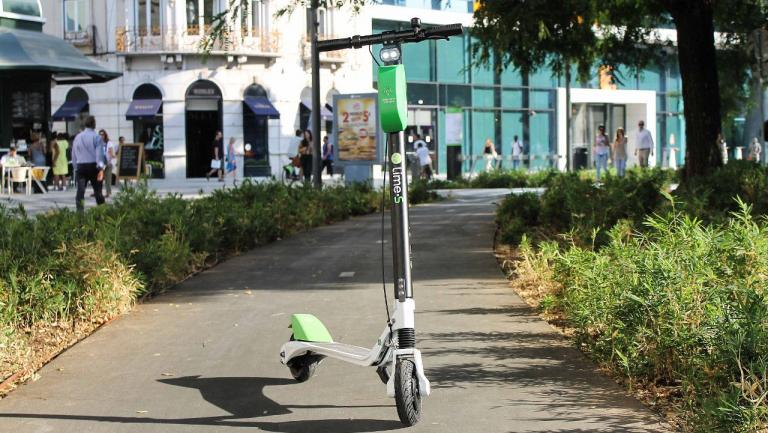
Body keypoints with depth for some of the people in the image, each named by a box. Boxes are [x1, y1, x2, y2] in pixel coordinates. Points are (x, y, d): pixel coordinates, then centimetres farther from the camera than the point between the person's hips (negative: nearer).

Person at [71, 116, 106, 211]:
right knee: (98, 191, 5)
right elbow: (99, 153, -12)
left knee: (80, 191, -2)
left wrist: (76, 167, 20)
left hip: (80, 166, 3)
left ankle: (79, 211, -15)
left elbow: (74, 154, 15)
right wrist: (101, 168, -17)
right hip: (93, 166, -3)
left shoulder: (77, 137, 11)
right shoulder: (96, 137, -3)